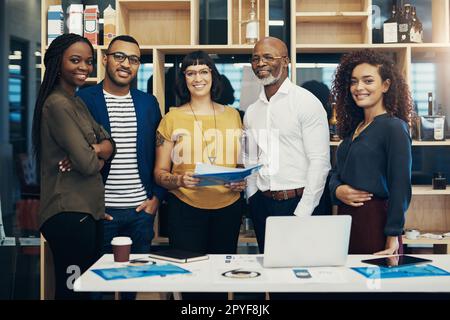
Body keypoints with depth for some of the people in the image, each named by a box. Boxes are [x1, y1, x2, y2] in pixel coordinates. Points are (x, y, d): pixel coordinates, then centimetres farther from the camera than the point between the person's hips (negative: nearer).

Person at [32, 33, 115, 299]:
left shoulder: (77, 102, 17)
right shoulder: (58, 104, -13)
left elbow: (109, 142, 10)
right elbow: (87, 164, -20)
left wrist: (95, 150, -12)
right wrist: (100, 157, 3)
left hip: (89, 210, 9)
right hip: (70, 214, -9)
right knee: (73, 290, -2)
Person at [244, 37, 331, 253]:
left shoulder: (307, 103, -7)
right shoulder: (251, 112, 11)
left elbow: (319, 162, -11)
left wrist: (302, 213, -15)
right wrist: (253, 198, 4)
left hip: (297, 202, -5)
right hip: (262, 204, 5)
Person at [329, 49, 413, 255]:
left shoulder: (394, 128, -10)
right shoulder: (352, 128, 13)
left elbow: (400, 187, -13)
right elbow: (337, 172, 18)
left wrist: (393, 237, -15)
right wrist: (337, 190, -4)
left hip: (376, 221, -7)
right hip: (345, 218, 7)